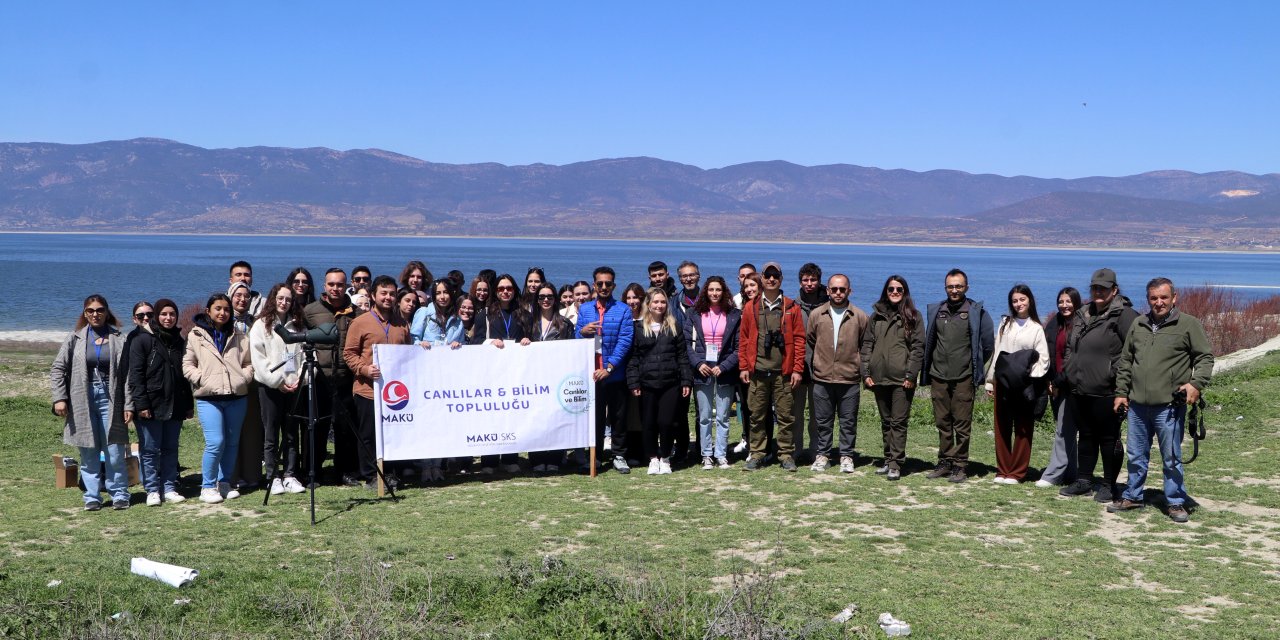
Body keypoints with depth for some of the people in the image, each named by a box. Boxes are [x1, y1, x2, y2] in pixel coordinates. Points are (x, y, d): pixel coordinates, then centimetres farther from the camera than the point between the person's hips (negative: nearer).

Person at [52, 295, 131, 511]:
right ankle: (92, 496, 13)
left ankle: (119, 494, 8)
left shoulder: (118, 339, 2)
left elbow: (127, 373, -1)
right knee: (88, 451, 6)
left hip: (109, 399, -1)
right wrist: (59, 398, -4)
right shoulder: (75, 339, 6)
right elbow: (58, 368, 7)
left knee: (114, 449, -2)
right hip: (83, 401, 1)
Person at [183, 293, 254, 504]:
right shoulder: (196, 335, 5)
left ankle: (224, 483, 19)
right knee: (215, 443, -13)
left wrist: (243, 378, -1)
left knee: (232, 443, 7)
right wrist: (202, 379, -9)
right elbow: (187, 365, 4)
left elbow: (248, 362, 16)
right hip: (209, 398, -4)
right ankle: (207, 487, 0)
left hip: (236, 396, 4)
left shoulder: (238, 336, 13)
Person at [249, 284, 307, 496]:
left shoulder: (296, 325, 14)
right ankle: (273, 478, 6)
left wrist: (300, 378, -5)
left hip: (293, 386, 4)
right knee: (271, 435, 1)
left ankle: (290, 476, 11)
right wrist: (277, 381, -12)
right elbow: (258, 358, -7)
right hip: (269, 386, -4)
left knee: (291, 433, 5)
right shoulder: (261, 325, 1)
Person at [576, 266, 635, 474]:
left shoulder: (623, 310, 0)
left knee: (618, 416, 5)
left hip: (616, 374, -2)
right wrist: (582, 331, -14)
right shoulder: (584, 310, 10)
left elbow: (625, 341, -8)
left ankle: (619, 455, 16)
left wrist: (609, 367, -15)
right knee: (594, 416, 7)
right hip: (591, 373, 2)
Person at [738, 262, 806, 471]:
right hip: (757, 371, 1)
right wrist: (744, 367, 2)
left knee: (785, 415, 2)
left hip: (783, 372, -1)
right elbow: (743, 339, 8)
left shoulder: (791, 308, 4)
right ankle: (756, 454, 14)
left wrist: (797, 369, -3)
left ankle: (786, 455, 12)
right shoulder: (751, 307, 8)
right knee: (757, 415, 5)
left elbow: (799, 340, 2)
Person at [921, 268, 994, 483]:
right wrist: (927, 370, 14)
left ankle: (959, 465, 5)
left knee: (962, 424, -1)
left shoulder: (976, 312, -3)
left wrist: (974, 366, 6)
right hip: (938, 377, 4)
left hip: (963, 378, -4)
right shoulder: (936, 310, 9)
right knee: (942, 423, 9)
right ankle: (945, 462, 17)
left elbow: (988, 344, 1)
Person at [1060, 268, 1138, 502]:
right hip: (1079, 391, 8)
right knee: (1086, 436, 16)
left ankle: (1109, 485, 14)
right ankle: (1083, 481, 25)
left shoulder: (1124, 315, -10)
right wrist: (1069, 370, 14)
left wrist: (1117, 374, -18)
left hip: (1106, 393, -7)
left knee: (1109, 439, 4)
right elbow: (1070, 347, 26)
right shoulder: (1084, 314, 15)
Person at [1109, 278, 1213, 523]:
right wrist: (1121, 392, 13)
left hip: (1169, 406, -5)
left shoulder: (1189, 325, -2)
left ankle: (1176, 502, 13)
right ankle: (1132, 497, 26)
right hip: (1137, 404, 5)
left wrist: (1197, 383, -17)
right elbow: (1125, 361, 17)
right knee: (1136, 456, 14)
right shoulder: (1138, 325, 12)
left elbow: (1205, 357, -2)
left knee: (1171, 458, 2)